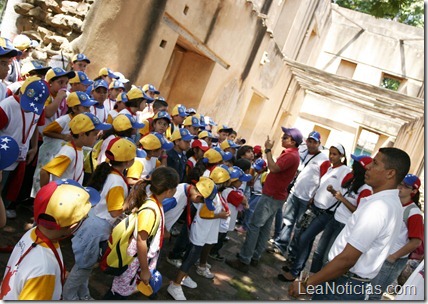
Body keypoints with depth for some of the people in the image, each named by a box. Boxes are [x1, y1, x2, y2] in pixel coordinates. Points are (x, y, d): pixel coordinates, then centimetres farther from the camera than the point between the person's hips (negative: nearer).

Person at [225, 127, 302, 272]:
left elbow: (274, 168, -30)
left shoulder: (291, 156, -19)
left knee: (254, 226, -9)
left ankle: (244, 261, -6)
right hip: (275, 195, 11)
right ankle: (255, 256, 24)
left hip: (272, 196, -11)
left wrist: (268, 150, -22)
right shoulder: (290, 154, 14)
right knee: (265, 227, 15)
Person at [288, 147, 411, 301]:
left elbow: (347, 259, -26)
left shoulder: (377, 206, -24)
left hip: (343, 286, -9)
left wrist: (307, 284, -20)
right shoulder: (392, 202, 9)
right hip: (354, 283, 9)